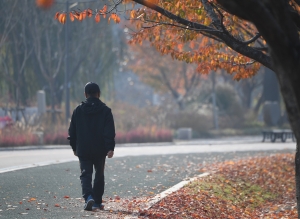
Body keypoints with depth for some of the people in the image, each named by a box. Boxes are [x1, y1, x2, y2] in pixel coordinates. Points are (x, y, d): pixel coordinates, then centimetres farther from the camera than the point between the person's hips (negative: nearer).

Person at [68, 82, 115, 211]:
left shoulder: (78, 110, 2)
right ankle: (97, 201, 20)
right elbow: (110, 131, -10)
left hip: (83, 150, 0)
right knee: (99, 175, 15)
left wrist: (74, 147, 18)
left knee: (85, 174, -1)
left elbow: (72, 131, 7)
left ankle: (88, 197, -25)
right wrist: (110, 148, -10)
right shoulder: (105, 111, -3)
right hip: (100, 150, 0)